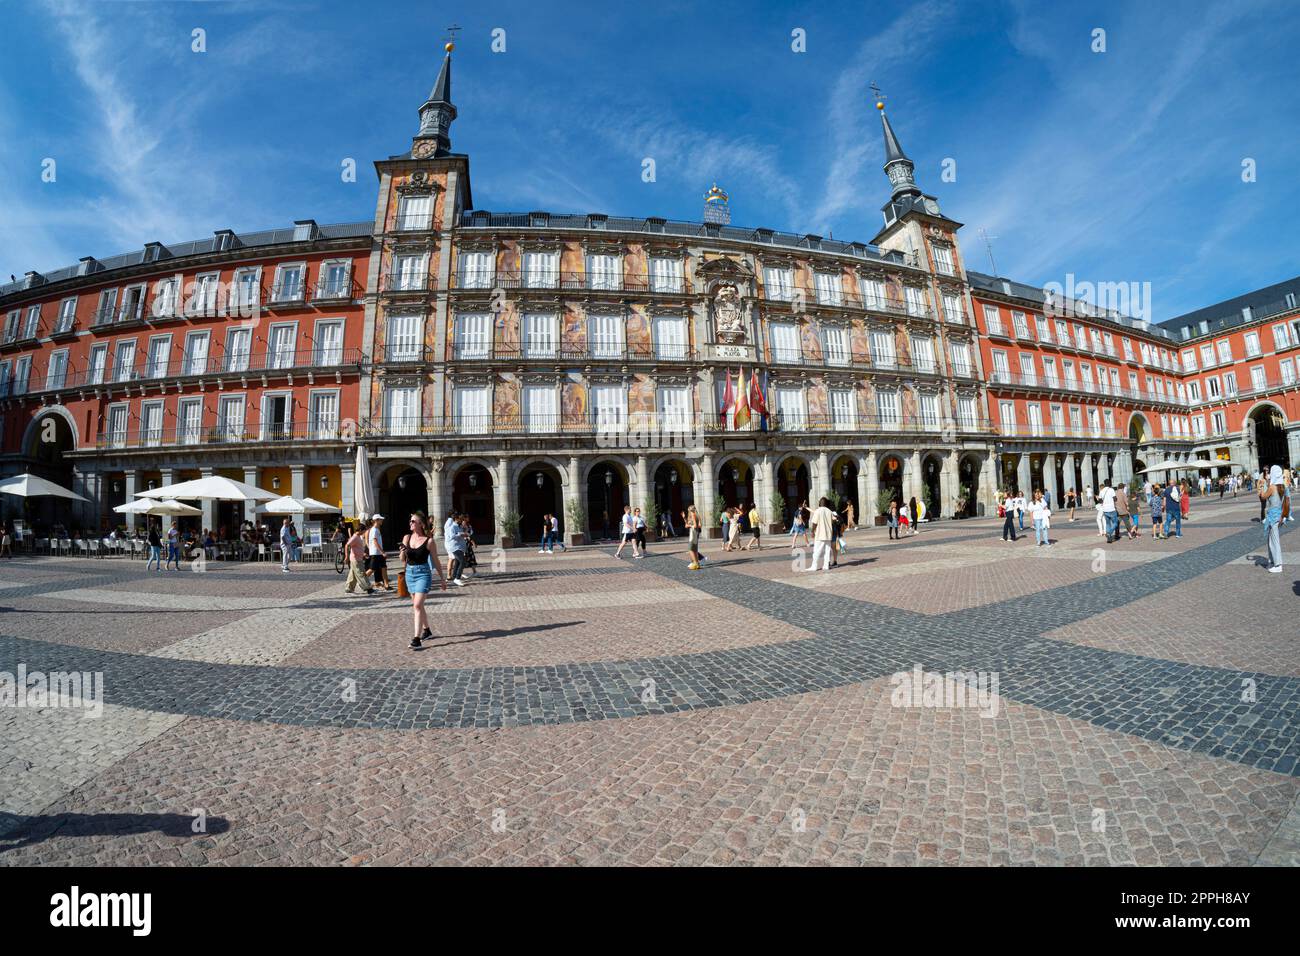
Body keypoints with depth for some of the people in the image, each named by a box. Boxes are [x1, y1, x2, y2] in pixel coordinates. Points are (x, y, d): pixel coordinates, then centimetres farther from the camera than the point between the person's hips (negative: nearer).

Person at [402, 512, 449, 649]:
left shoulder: (429, 541, -10)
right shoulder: (407, 538, 2)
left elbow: (436, 561, -1)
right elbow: (403, 559, 8)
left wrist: (442, 579, 4)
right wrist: (403, 552, -15)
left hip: (423, 573, -6)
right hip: (409, 573, 6)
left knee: (417, 605, -15)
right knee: (418, 605, 17)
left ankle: (417, 640, -14)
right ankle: (427, 631, 35)